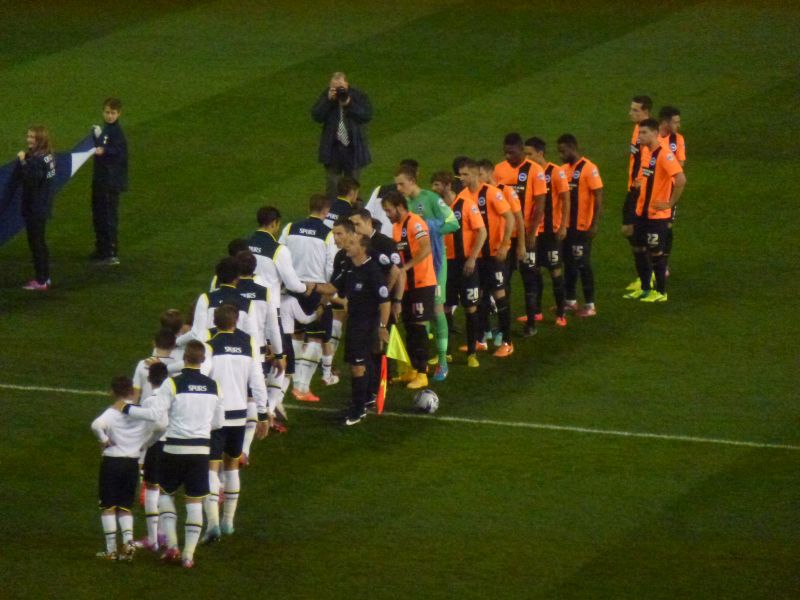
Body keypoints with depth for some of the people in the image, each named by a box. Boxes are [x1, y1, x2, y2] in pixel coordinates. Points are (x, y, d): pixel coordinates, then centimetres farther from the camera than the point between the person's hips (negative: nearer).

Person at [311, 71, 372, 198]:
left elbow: (368, 115, -14)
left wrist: (350, 105, -23)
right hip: (333, 147, 1)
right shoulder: (326, 96, -3)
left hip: (353, 147, -1)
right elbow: (316, 116, -9)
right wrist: (328, 101, -20)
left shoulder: (358, 96, -6)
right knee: (332, 183, 6)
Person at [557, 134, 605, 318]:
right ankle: (570, 301, 23)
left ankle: (590, 305, 5)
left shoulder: (589, 169, -12)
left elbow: (598, 197, -14)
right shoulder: (565, 169, 10)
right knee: (569, 263, 13)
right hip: (566, 225, 7)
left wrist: (595, 224, -19)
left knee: (583, 264, -2)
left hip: (582, 226, -7)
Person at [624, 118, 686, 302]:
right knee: (639, 249, 13)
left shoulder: (664, 155, -18)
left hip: (657, 215, -8)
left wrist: (670, 203, -21)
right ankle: (645, 289, 25)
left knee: (655, 252, 0)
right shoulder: (647, 153, 8)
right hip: (642, 211, 8)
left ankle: (661, 292, 11)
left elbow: (681, 180, -26)